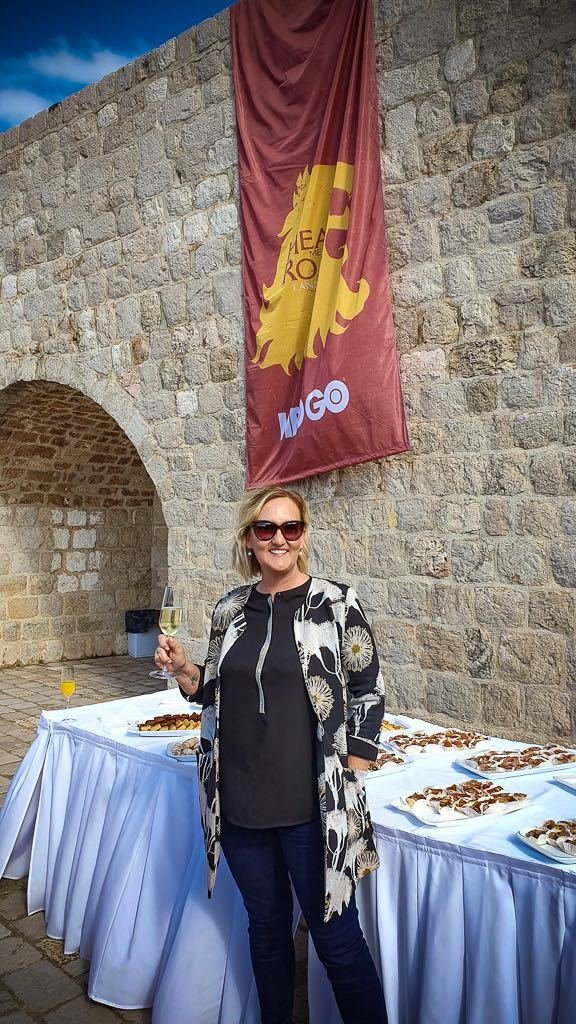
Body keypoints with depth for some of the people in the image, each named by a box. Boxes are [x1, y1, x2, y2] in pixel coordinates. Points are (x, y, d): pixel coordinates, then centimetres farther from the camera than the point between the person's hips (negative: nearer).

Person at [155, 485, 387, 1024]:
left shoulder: (336, 603, -9)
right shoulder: (229, 609, 4)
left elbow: (368, 693, -5)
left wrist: (348, 782, -7)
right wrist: (183, 670, -6)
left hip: (312, 806, -4)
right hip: (239, 803, 5)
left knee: (335, 938, 6)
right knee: (266, 926, 21)